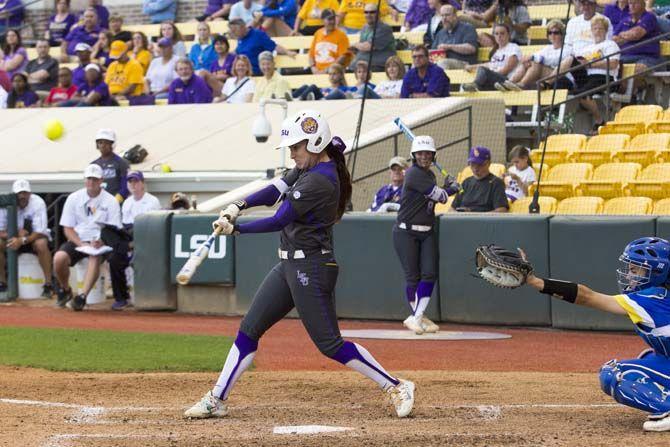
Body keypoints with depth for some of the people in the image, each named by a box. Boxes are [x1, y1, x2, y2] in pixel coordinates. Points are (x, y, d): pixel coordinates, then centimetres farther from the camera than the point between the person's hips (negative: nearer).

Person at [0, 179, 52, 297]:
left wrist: (22, 240, -40)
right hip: (14, 237, 2)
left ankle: (48, 284, -26)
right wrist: (16, 234, -34)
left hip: (34, 236, -2)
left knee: (41, 244, -36)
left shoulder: (38, 203, -21)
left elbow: (40, 232, -24)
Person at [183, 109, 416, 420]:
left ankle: (396, 387, 0)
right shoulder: (309, 168, 10)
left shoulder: (320, 181, -20)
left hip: (311, 268, -10)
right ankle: (217, 400, 11)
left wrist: (235, 229, -14)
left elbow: (278, 221, -20)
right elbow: (275, 191, 4)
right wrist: (240, 205, -11)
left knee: (330, 344, -7)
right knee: (249, 330, 8)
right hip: (289, 265, 10)